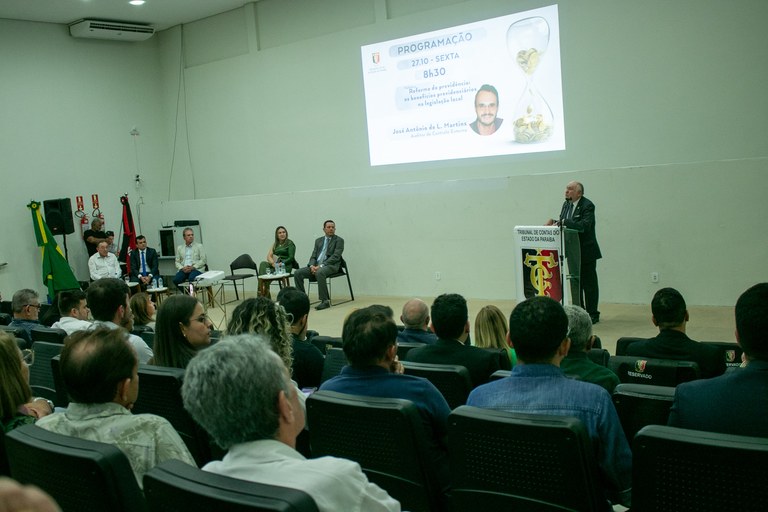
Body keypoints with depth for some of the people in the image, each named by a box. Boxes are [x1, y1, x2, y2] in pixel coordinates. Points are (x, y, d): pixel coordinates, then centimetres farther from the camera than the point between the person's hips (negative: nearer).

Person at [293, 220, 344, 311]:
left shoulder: (339, 240, 3)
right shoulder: (318, 241, 21)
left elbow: (335, 256, -10)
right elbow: (313, 256, 16)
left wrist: (321, 266, -19)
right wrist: (312, 265, -9)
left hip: (331, 265, -6)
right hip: (316, 266, 6)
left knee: (319, 273, -39)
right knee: (297, 273, -14)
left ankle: (325, 301, -34)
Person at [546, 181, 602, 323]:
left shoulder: (587, 205, -15)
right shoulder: (566, 204, 10)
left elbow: (584, 225, -28)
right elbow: (562, 223, 12)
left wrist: (563, 222, -31)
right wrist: (554, 221, -9)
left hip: (586, 252, -8)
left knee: (589, 283, 0)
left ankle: (592, 314, 8)